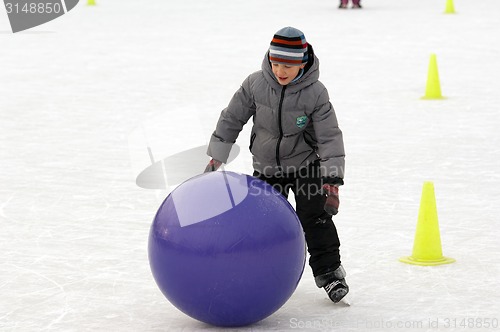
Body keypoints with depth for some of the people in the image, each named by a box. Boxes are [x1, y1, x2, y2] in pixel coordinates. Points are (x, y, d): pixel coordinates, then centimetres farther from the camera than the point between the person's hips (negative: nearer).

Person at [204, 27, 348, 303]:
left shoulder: (315, 93, -20)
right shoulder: (255, 84, -15)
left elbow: (329, 137, -18)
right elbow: (231, 119, -3)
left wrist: (332, 182, -23)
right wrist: (216, 158, -2)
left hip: (305, 164, -3)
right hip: (267, 167, 3)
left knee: (314, 216, -13)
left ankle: (329, 271, -3)